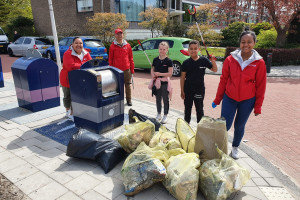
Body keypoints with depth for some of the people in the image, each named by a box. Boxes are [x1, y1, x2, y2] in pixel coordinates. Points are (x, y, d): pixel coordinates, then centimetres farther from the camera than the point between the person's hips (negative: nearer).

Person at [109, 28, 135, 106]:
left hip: (127, 69, 1)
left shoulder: (127, 45, 7)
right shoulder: (112, 46, 2)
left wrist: (132, 69, 6)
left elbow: (131, 58, 9)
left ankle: (129, 100, 19)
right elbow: (110, 59, 5)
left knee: (128, 85, 7)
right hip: (117, 70, -1)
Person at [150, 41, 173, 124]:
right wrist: (153, 75, -9)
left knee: (165, 100, 7)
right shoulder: (155, 60, 3)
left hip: (165, 83, -4)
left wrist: (160, 74, -18)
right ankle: (159, 114, 31)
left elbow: (170, 73, -13)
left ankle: (165, 116, 21)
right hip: (157, 82, 4)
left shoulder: (169, 61, -9)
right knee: (158, 99, 15)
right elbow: (152, 69, 12)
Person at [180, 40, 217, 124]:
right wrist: (182, 91, -3)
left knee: (199, 109, 11)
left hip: (199, 89, -1)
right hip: (188, 89, 1)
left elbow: (214, 70, 2)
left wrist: (213, 61, -18)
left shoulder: (203, 60, -5)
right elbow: (182, 77, -1)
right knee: (187, 109, 14)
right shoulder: (186, 62, -5)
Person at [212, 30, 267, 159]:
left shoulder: (259, 62, -5)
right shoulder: (230, 59, -4)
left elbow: (261, 86, 1)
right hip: (229, 98, 0)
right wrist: (217, 99, 6)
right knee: (224, 126, -3)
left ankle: (235, 147, 39)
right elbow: (223, 80, 3)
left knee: (240, 126, 14)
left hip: (247, 100, 0)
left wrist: (258, 106, 2)